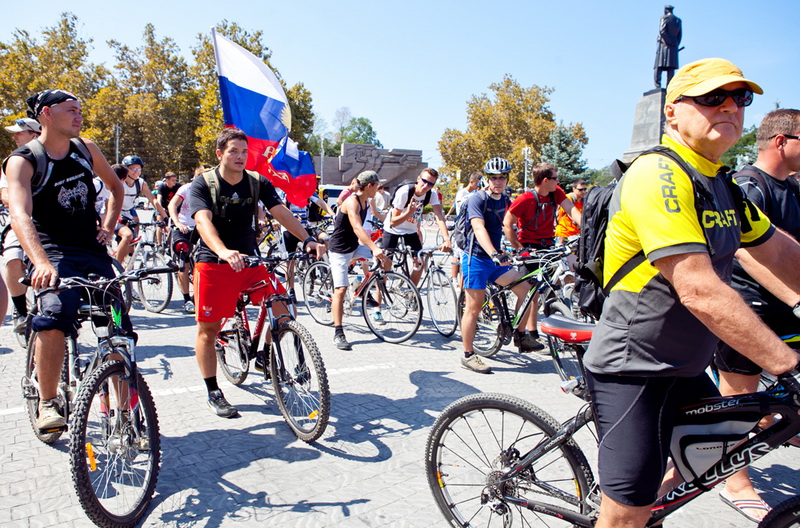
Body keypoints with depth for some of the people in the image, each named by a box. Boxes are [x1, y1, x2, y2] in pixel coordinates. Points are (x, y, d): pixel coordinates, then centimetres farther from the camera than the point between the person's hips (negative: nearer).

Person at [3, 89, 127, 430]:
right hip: (55, 252, -4)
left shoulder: (85, 148, 7)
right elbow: (20, 215, -26)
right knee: (54, 318, -31)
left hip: (94, 253, 5)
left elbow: (115, 186, 24)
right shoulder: (22, 161, -8)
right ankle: (47, 403, -12)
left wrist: (108, 226, 10)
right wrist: (41, 262, -43)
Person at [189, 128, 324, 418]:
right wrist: (224, 252, -43)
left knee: (283, 306, -11)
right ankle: (213, 393, 16)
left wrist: (307, 240, -26)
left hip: (249, 261, 3)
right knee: (208, 329, 1)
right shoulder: (202, 184, -7)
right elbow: (203, 221, -23)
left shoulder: (258, 182, 3)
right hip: (213, 264, -3)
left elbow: (281, 212, -9)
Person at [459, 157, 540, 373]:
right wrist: (494, 254, -42)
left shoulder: (506, 201, 9)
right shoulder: (477, 200, -14)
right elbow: (479, 229, -28)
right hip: (476, 260, -7)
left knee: (526, 289, -4)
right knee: (474, 307, -4)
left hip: (496, 260, 7)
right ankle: (468, 355, 7)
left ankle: (522, 336, 11)